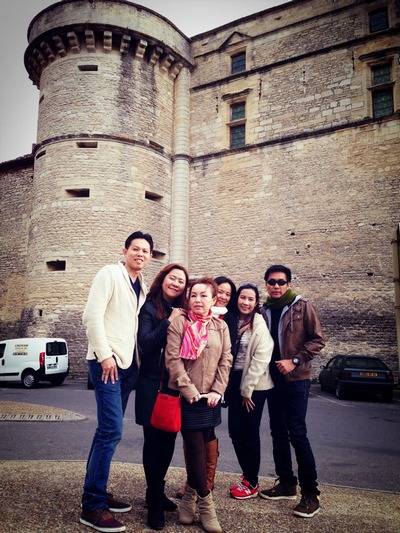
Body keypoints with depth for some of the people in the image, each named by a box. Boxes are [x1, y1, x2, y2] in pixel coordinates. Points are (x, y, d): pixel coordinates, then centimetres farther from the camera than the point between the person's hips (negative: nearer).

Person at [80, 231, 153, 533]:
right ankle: (92, 507, -1)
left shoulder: (143, 287, 15)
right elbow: (92, 316, -14)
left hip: (128, 363, 8)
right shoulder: (110, 274, -6)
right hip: (107, 361, -8)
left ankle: (97, 492, 26)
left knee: (108, 430, 14)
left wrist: (137, 361, 11)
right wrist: (105, 355, -18)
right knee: (112, 430, -11)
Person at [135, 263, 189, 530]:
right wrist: (169, 322, -17)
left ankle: (157, 491, 30)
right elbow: (145, 343, -16)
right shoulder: (149, 308, -5)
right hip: (152, 383, -4)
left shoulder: (183, 312, 9)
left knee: (169, 438, 11)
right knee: (153, 439, 2)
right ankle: (155, 501, 15)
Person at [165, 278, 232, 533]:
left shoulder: (221, 326, 6)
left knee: (202, 449, 11)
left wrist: (217, 391, -6)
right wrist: (190, 392, -14)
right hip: (186, 397, -4)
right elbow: (173, 359, -12)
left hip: (210, 398, 4)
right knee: (195, 449, -1)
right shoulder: (179, 323, -6)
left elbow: (226, 360, 5)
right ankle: (205, 503, 14)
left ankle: (190, 497, 30)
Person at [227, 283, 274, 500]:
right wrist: (234, 386, 1)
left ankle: (252, 483, 19)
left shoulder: (259, 324, -11)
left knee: (249, 433, 3)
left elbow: (260, 358, -15)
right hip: (235, 381, 6)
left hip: (254, 385, -5)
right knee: (235, 431, 9)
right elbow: (229, 354, 10)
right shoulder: (233, 321, 7)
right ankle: (247, 475, 28)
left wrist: (247, 390, -13)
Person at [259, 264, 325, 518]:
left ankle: (311, 493, 5)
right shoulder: (265, 310, 7)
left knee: (297, 434, -7)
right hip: (273, 379, 5)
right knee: (278, 433, 11)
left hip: (296, 379, -5)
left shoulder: (302, 306, -5)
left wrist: (294, 361, -15)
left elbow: (317, 340, -8)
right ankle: (286, 484, 26)